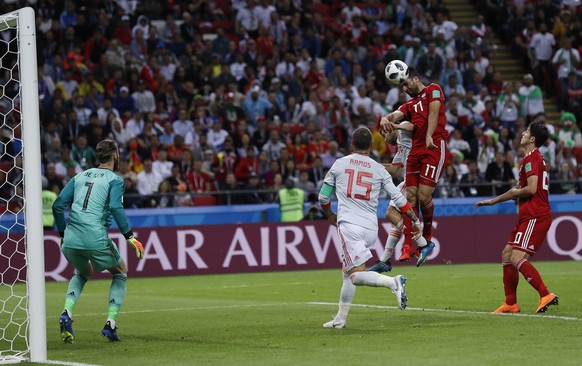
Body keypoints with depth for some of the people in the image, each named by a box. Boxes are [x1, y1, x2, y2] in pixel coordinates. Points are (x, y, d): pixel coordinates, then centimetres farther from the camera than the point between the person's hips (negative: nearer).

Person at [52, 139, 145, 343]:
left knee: (83, 273, 32)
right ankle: (111, 323, 7)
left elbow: (58, 205, 14)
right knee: (120, 273, 20)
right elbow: (115, 207, -14)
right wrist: (130, 237, -12)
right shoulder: (114, 180, 3)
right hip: (96, 240, -5)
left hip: (70, 240, 5)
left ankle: (67, 313, 6)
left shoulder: (80, 176, 18)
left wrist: (63, 233, 24)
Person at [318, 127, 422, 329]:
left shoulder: (340, 164, 8)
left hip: (349, 225, -4)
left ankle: (392, 282, -34)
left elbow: (323, 197, 15)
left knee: (356, 275, -11)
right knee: (347, 271, 19)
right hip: (371, 228, 5)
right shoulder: (379, 170, 10)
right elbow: (398, 198, 7)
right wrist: (415, 220, 16)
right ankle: (340, 319, 20)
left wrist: (330, 215, 34)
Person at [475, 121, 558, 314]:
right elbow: (520, 189, 31)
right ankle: (510, 303, 16)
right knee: (507, 253, 13)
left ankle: (546, 295, -19)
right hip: (529, 216, 11)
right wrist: (492, 201, 33)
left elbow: (531, 189, -22)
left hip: (535, 217, -11)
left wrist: (515, 192, -3)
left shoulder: (531, 159, -11)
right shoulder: (533, 158, 22)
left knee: (517, 258, -18)